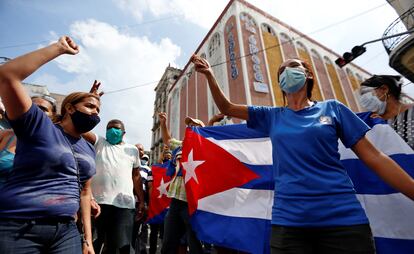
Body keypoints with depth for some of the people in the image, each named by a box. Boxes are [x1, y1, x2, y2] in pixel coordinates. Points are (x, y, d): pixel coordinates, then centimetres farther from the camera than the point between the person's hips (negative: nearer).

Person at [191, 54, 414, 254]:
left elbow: (374, 158, 3)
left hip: (343, 218, 0)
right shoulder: (271, 116, 8)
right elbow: (227, 108, 10)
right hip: (288, 219, 1)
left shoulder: (332, 108, 4)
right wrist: (209, 74, 0)